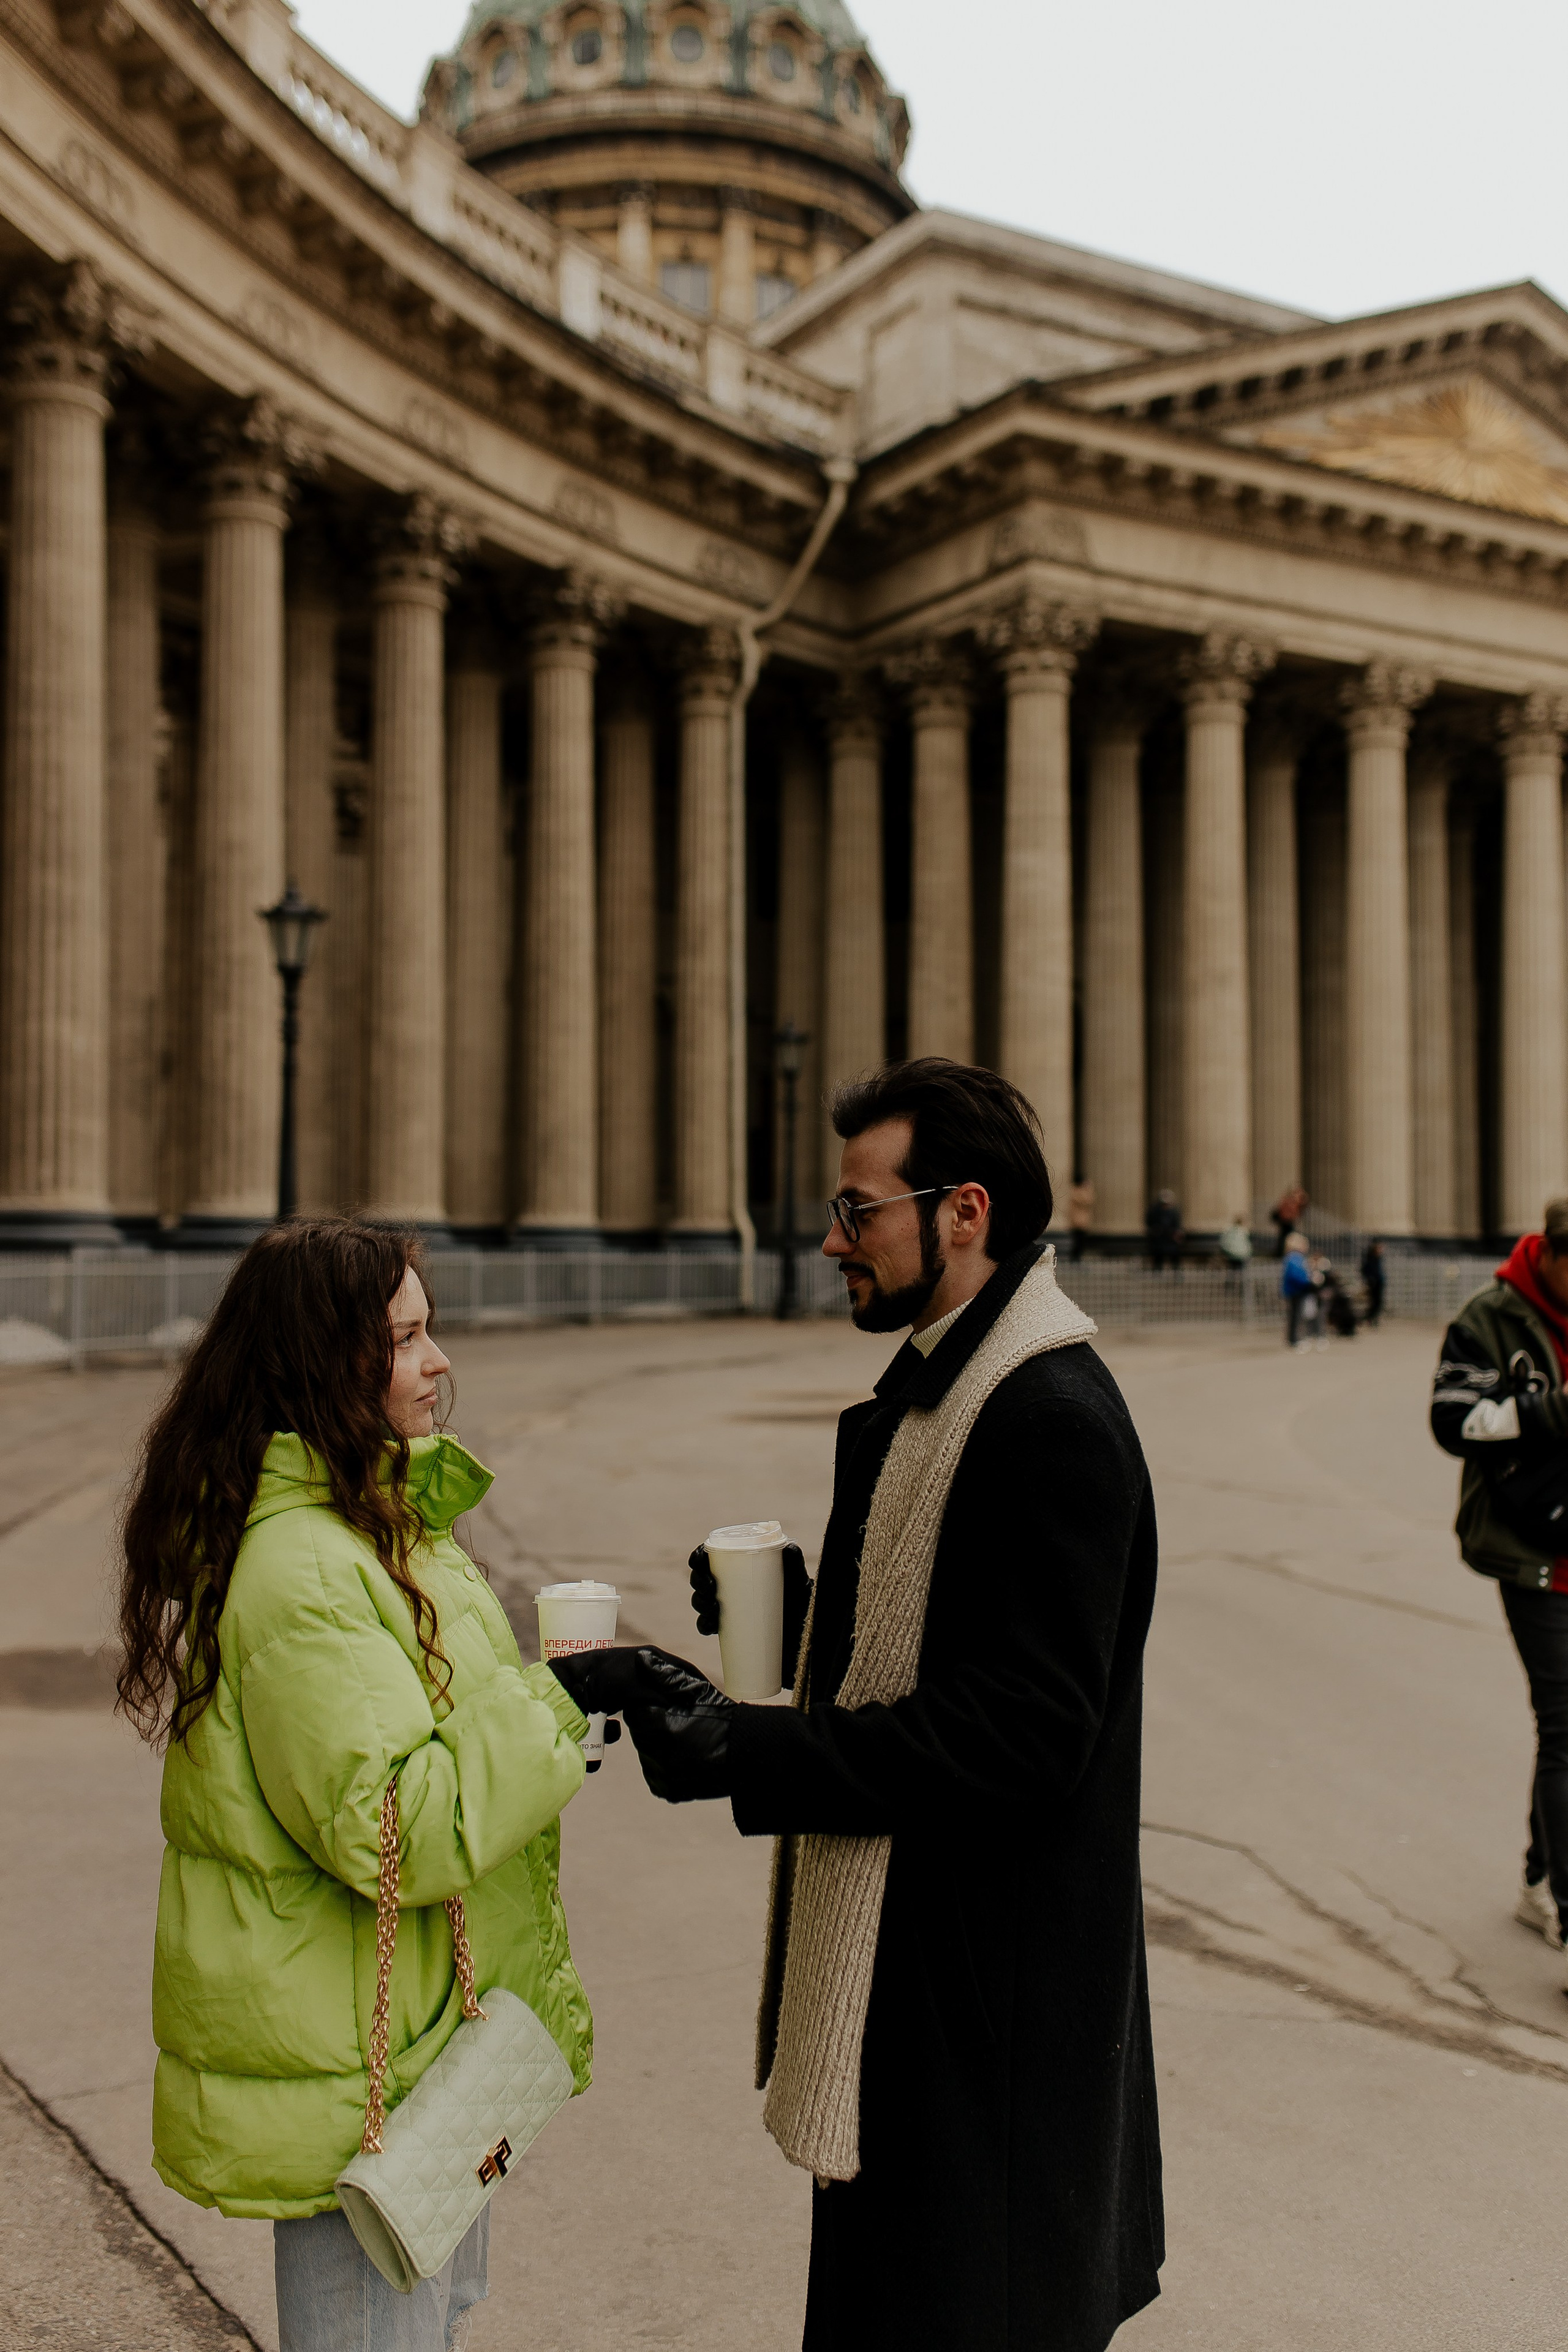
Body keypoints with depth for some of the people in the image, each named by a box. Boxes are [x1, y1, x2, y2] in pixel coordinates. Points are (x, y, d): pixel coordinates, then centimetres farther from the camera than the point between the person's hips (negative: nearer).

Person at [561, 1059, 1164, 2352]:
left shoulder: (1053, 1421, -22)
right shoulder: (938, 1384, 11)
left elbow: (1021, 1724, -27)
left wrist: (744, 1747, -30)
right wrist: (803, 1609, 5)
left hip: (987, 1994, -10)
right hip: (907, 1958, 10)